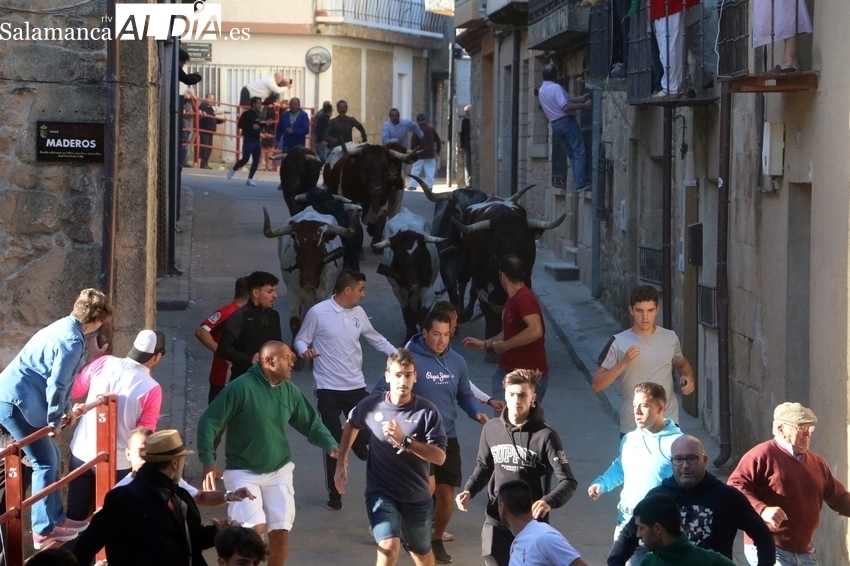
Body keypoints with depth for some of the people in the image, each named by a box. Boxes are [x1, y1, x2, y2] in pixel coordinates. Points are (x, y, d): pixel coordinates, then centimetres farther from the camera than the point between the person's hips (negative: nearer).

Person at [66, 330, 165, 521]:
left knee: (75, 517, 16)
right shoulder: (151, 389, -16)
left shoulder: (103, 363, -7)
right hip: (117, 463, -3)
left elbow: (73, 391, 5)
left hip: (82, 453, 3)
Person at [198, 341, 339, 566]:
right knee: (255, 528, -19)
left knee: (281, 532, 2)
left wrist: (330, 445, -9)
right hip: (243, 472, -5)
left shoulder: (290, 390, 0)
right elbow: (209, 422, -17)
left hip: (278, 472, 5)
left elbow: (310, 423, 10)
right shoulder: (241, 388, -18)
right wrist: (208, 462, -25)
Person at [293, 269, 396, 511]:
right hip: (328, 389, -4)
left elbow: (376, 340, 18)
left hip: (356, 387, 4)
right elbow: (300, 340, -4)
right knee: (334, 443, -1)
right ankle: (334, 494, 11)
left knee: (367, 435, -1)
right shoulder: (318, 313, -11)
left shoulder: (359, 313, 6)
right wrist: (305, 351, -27)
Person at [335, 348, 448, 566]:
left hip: (417, 497, 1)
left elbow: (440, 457, -17)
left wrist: (405, 441, -29)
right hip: (381, 494, -1)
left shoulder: (427, 411, -12)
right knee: (389, 547, -24)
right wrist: (342, 463, 15)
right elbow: (351, 425, 16)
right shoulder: (370, 406, -8)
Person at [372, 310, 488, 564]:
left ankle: (436, 540, 32)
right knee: (427, 488, -19)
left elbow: (465, 395, 15)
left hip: (447, 439, 5)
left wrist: (476, 413, -5)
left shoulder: (457, 362, 3)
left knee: (446, 495, 7)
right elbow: (380, 392, -11)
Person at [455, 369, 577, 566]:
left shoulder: (545, 436, -13)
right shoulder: (491, 429, 0)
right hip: (496, 522, 4)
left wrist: (549, 501, -36)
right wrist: (469, 491, -1)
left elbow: (568, 481, -16)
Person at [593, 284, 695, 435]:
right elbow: (596, 385, -10)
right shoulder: (619, 343, -7)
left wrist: (689, 377, 2)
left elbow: (681, 363, 24)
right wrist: (623, 363, -22)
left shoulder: (670, 338, 3)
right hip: (632, 428, -2)